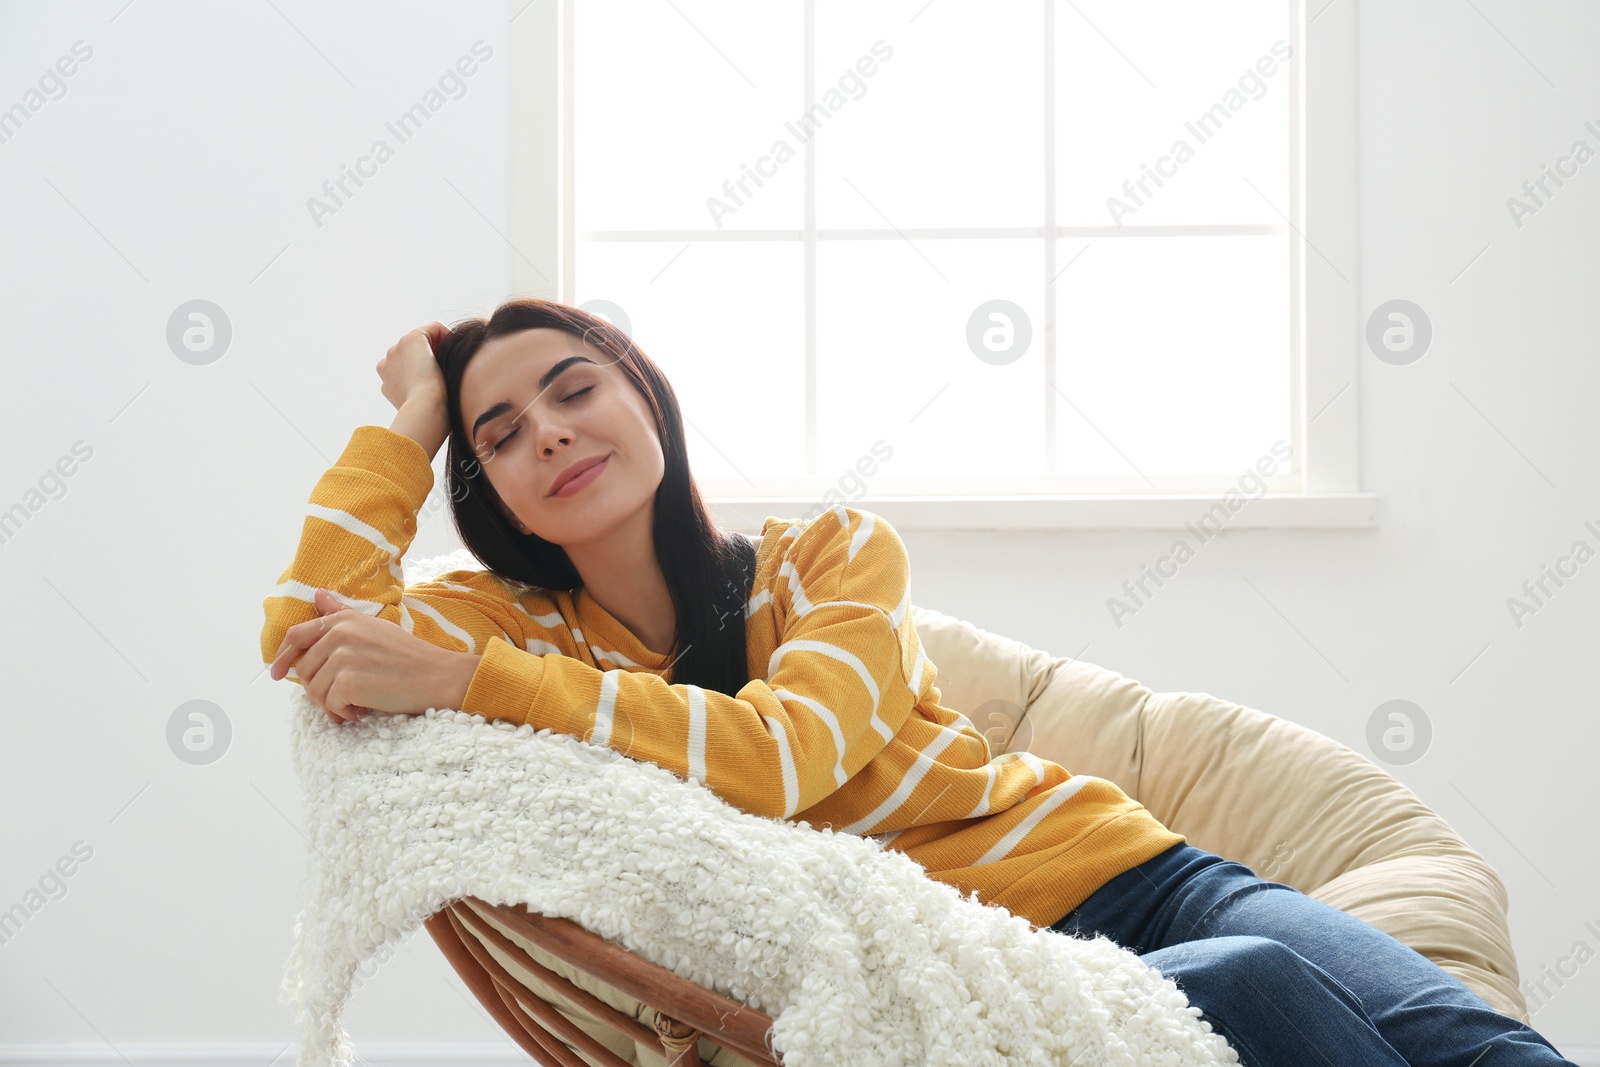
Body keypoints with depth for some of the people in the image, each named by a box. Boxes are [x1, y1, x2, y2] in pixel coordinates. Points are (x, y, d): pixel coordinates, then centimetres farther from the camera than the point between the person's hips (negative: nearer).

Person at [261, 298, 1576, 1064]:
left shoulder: (836, 550, 3)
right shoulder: (524, 628, 9)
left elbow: (779, 751, -17)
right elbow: (301, 631, -8)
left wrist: (468, 678, -22)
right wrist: (414, 416, 2)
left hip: (1128, 875, 2)